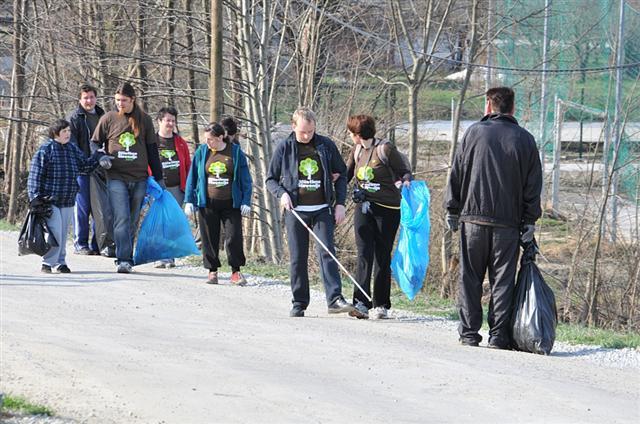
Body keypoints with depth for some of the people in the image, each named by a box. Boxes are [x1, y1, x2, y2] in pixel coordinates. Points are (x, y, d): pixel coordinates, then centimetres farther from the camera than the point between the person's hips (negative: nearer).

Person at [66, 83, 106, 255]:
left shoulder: (102, 116, 17)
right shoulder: (73, 118, -1)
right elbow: (71, 145, -8)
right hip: (81, 170, -5)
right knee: (82, 208, -3)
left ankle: (97, 245, 9)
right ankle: (80, 244, 2)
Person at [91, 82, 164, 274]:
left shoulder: (144, 120, 9)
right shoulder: (108, 119, 4)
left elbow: (152, 150, 14)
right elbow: (94, 144, 13)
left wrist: (158, 177, 14)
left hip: (139, 179, 2)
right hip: (116, 178, -2)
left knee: (132, 222, 6)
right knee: (121, 219, -13)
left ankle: (126, 259, 14)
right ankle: (123, 260, -16)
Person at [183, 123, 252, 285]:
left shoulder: (235, 152, 0)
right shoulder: (201, 152, 5)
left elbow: (245, 179, 4)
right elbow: (192, 177, 10)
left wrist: (246, 202, -2)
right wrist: (189, 200, 4)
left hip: (231, 204, -2)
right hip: (208, 204, 2)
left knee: (234, 238, -5)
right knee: (209, 239, 4)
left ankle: (236, 271, 6)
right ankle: (212, 271, 15)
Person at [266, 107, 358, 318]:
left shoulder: (326, 145, 4)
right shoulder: (284, 148, 2)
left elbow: (341, 174, 12)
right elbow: (271, 179, 9)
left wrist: (340, 203, 3)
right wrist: (281, 193, -11)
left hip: (322, 210, 0)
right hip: (296, 211, 0)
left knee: (326, 253, -11)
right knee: (297, 259, 3)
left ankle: (335, 299, -17)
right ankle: (299, 304, 10)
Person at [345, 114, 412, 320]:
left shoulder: (386, 149, -8)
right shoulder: (356, 151, 10)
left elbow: (405, 172, -2)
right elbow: (346, 175, 22)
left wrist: (405, 182, -24)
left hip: (387, 210, -4)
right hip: (364, 208, 4)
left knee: (382, 257, 3)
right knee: (364, 255, -10)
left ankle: (381, 305, 13)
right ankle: (361, 303, -18)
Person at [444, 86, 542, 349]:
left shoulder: (474, 132, 1)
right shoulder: (525, 140, 3)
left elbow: (457, 174, 4)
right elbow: (534, 185, 4)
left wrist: (452, 210, 11)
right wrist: (530, 220, 8)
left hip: (473, 218, 0)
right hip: (508, 223, 0)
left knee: (470, 278, 7)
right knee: (502, 280, 4)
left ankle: (469, 333, 6)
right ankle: (499, 335, 0)